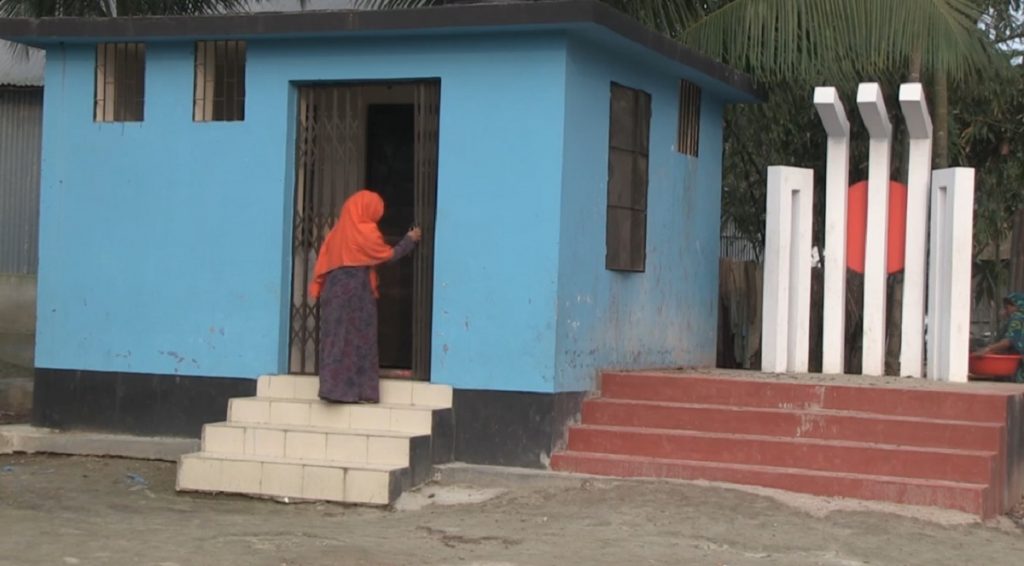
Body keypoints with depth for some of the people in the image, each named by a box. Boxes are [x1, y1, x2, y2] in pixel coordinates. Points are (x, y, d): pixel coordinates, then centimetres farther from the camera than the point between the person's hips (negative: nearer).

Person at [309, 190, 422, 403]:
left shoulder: (340, 230, 11)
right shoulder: (365, 231, -8)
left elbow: (324, 261, 11)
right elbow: (389, 255, 2)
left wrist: (320, 288, 14)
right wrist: (410, 239, 16)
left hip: (335, 291, 7)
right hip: (356, 293, -7)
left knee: (337, 337, 6)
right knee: (357, 338, -3)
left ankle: (335, 389, 4)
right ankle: (355, 391, -5)